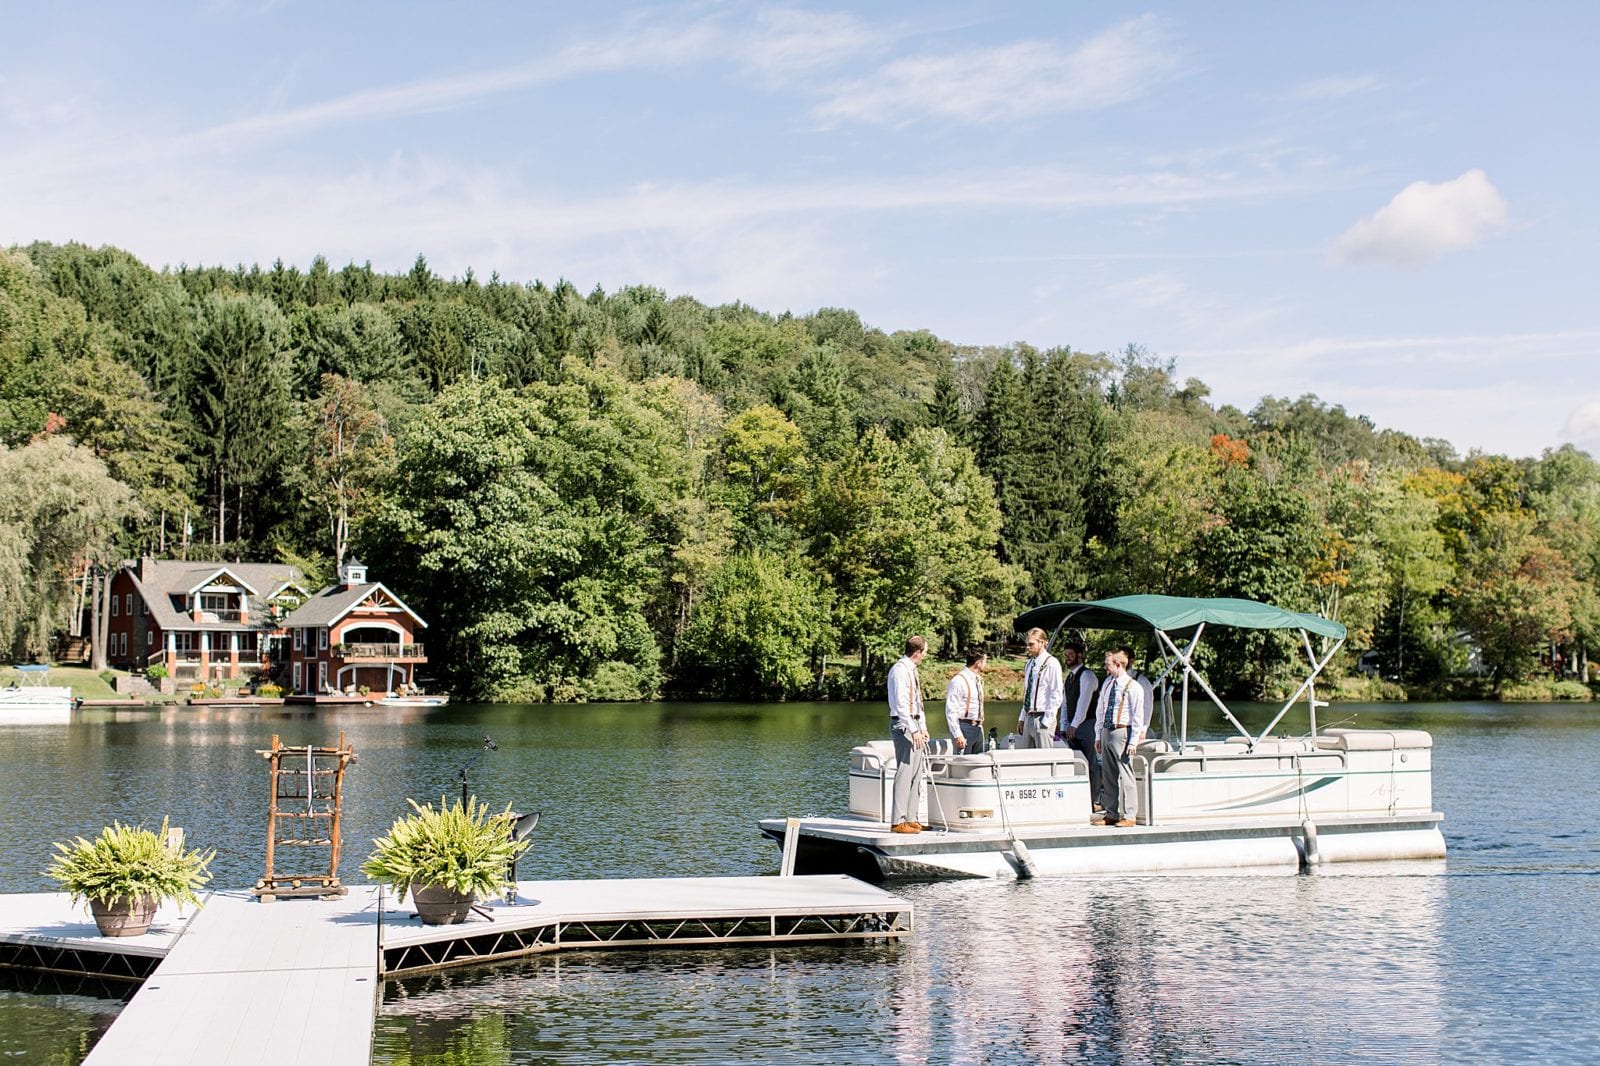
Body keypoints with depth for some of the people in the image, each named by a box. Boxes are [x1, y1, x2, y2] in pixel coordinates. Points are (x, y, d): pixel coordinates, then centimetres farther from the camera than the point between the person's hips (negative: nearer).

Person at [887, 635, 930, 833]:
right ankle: (898, 821, -11)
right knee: (905, 771, -12)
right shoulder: (899, 670, -14)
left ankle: (911, 819, 15)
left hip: (914, 724, 10)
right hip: (903, 725, -10)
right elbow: (901, 704, -20)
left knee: (916, 772, 10)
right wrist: (913, 730, -23)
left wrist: (922, 727, 19)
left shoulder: (912, 670, 16)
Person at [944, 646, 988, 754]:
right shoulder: (959, 681, -14)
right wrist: (958, 735, -21)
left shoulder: (979, 680, 13)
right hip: (964, 728, -8)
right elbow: (951, 711, -17)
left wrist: (979, 726, 19)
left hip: (978, 728, 8)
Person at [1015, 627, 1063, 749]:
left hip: (1042, 718, -8)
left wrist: (1047, 721, -15)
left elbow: (1056, 695, -12)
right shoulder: (1030, 663, 15)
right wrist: (1022, 718, 16)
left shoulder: (1051, 664, -9)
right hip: (1028, 719, 8)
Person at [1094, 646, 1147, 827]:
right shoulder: (1107, 683, 13)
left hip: (1122, 733, -7)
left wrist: (1133, 741, -14)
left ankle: (1128, 816, -1)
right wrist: (1099, 736, 15)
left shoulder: (1133, 687, -8)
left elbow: (1138, 716, -9)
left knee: (1124, 775, -6)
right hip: (1106, 731, 7)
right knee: (1108, 776, 10)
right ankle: (1111, 814, 18)